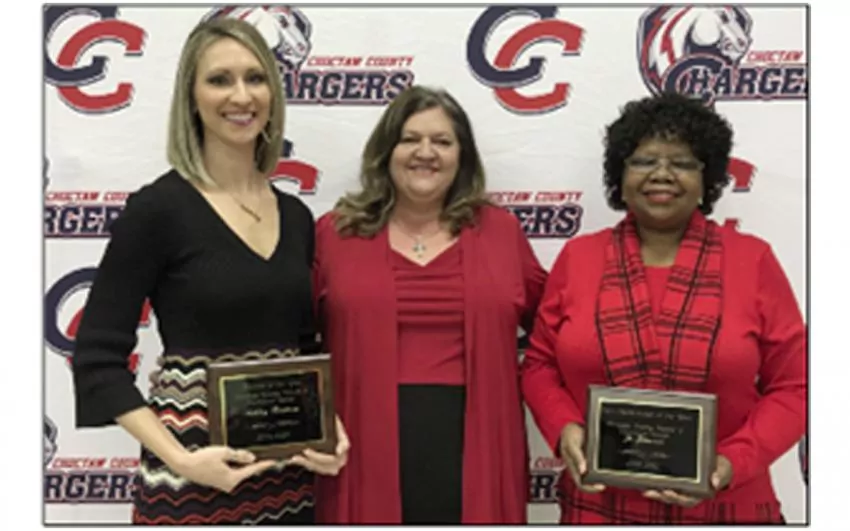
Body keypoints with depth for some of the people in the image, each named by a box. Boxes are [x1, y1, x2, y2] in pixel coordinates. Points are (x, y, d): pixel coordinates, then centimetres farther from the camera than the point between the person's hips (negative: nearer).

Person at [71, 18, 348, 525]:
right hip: (194, 482, -5)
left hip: (289, 476, 5)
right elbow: (97, 359, -10)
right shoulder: (158, 208, -10)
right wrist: (180, 460, -18)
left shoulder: (296, 216, 5)